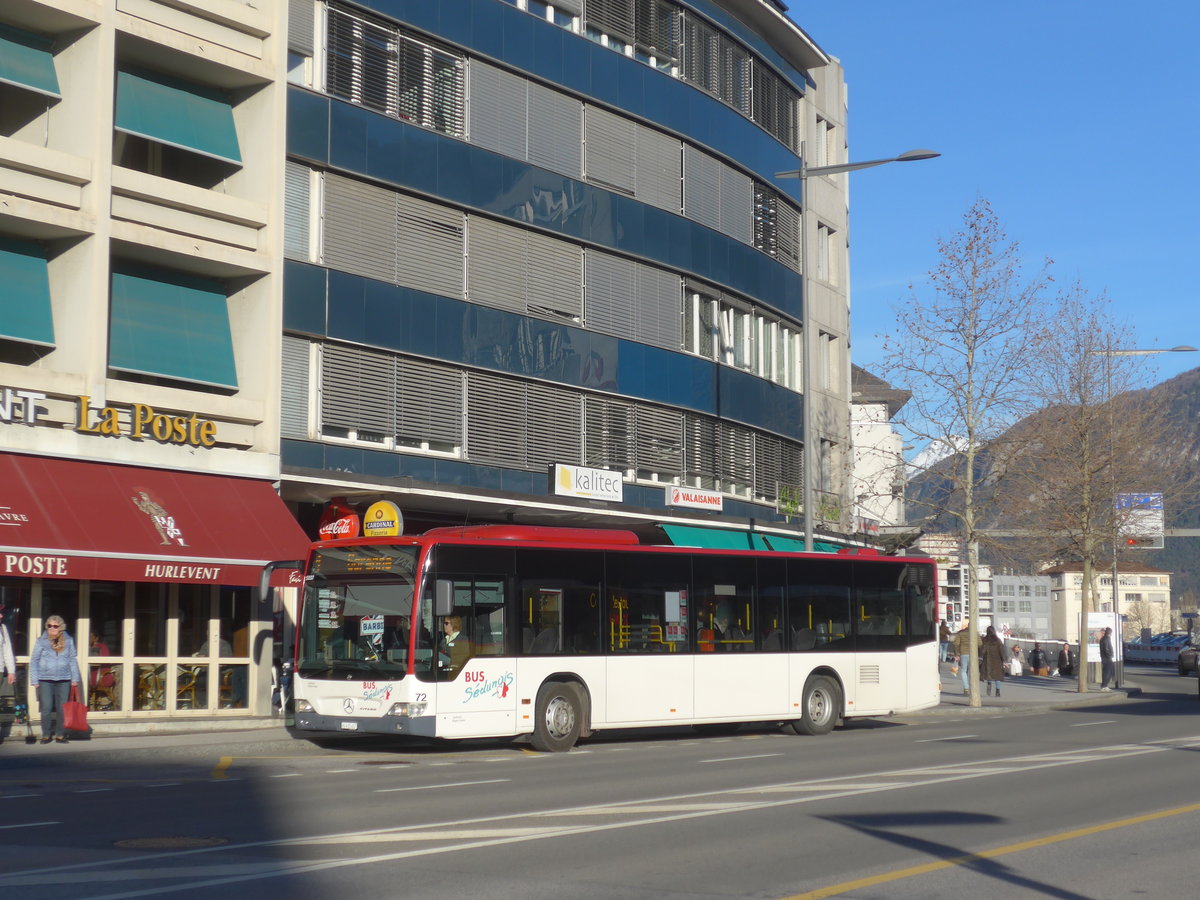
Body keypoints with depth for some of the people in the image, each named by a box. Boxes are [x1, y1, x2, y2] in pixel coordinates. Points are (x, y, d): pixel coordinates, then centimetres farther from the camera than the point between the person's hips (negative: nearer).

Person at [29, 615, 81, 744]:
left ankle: (60, 734, 14)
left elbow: (73, 660, 9)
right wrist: (34, 680, -1)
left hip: (64, 680, 1)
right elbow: (34, 661, 4)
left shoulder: (69, 641, 6)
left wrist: (75, 678, 4)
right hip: (45, 680, -1)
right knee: (46, 709, -2)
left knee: (63, 709, 4)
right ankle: (45, 735, 9)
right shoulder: (41, 641, 2)